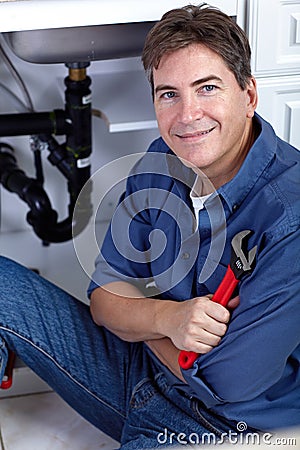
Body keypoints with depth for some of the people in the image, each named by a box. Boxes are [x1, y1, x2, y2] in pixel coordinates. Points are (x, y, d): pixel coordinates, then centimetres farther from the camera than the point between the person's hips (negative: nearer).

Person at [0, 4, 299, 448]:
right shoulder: (161, 164, -4)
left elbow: (223, 382, -25)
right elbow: (104, 298, -1)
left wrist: (142, 317, -9)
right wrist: (168, 318, -24)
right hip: (140, 373, 7)